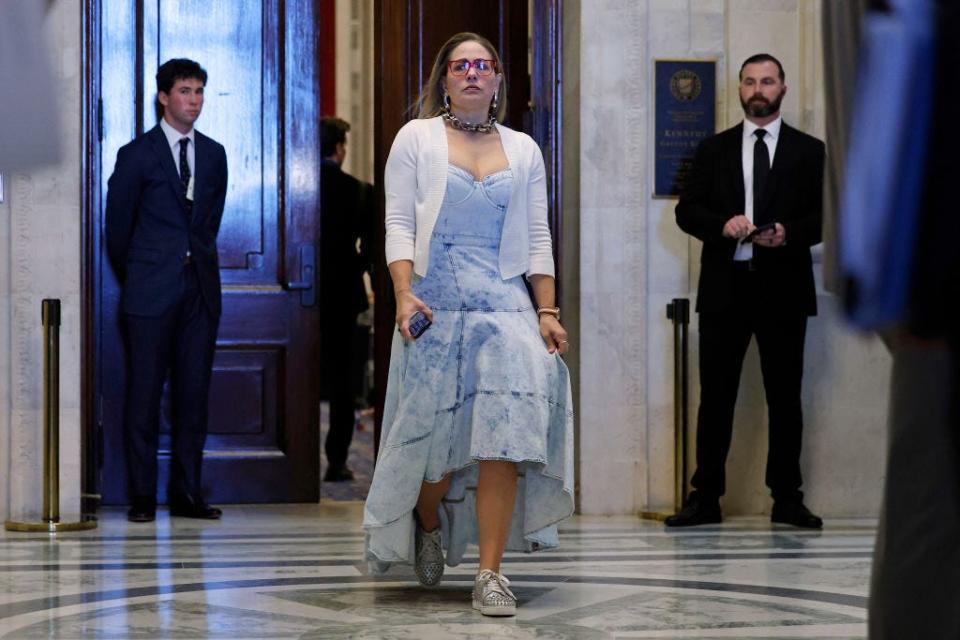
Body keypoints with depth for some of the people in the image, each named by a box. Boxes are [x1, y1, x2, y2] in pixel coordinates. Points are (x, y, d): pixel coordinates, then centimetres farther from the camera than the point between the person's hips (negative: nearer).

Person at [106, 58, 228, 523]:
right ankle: (142, 496, 3)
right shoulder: (137, 154, 1)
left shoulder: (213, 155, 13)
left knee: (194, 393, 3)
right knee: (145, 393, -2)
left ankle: (186, 493, 9)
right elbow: (117, 227, 6)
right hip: (152, 292, -4)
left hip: (200, 289, 4)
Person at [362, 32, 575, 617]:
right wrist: (405, 293, -12)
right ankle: (427, 526, 33)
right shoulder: (417, 138, 8)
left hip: (505, 306, 1)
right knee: (437, 436, 1)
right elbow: (400, 222, 2)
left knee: (504, 436, -11)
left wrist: (547, 312, 2)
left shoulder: (522, 149, 15)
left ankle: (491, 574, -7)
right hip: (435, 307, -1)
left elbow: (537, 238, 12)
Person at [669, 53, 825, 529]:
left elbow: (826, 214, 4)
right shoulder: (713, 150, 11)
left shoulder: (809, 151, 8)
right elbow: (687, 210, 7)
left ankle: (787, 499, 10)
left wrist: (790, 232, -15)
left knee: (785, 398, 4)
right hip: (725, 287, 1)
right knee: (715, 396, 2)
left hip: (783, 288, -1)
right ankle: (705, 498, 6)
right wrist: (722, 225, -12)